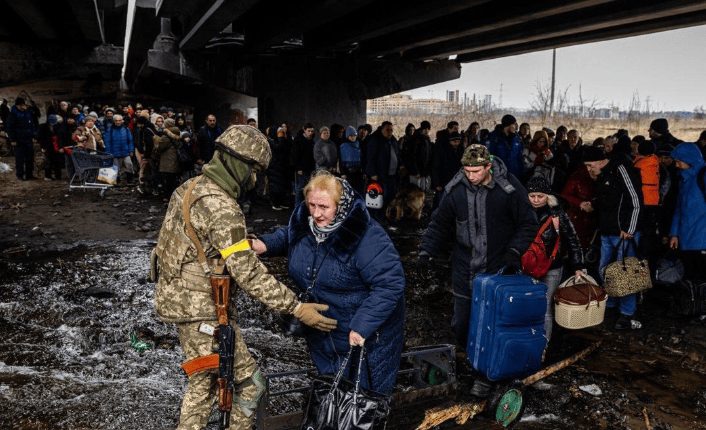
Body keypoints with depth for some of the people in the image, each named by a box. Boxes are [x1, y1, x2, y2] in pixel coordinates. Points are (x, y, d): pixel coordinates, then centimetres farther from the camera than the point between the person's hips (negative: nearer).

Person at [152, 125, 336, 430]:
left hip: (176, 298, 10)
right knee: (249, 382, 4)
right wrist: (296, 308, -23)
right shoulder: (222, 208, -24)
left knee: (203, 379, 24)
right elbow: (248, 273, -26)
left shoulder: (189, 188, 6)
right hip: (202, 310, -10)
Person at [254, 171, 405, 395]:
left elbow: (390, 284, -29)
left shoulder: (368, 237, -29)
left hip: (366, 335, -6)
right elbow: (287, 236, 19)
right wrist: (266, 244, -1)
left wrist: (362, 326, -31)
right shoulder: (304, 221, -7)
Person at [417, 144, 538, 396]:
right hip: (465, 271, 3)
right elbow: (440, 223, 7)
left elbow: (528, 224, -2)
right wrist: (426, 250, -4)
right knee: (460, 324, 12)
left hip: (498, 271, -3)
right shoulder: (456, 189, -3)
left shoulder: (509, 188, -11)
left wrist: (515, 251, -14)